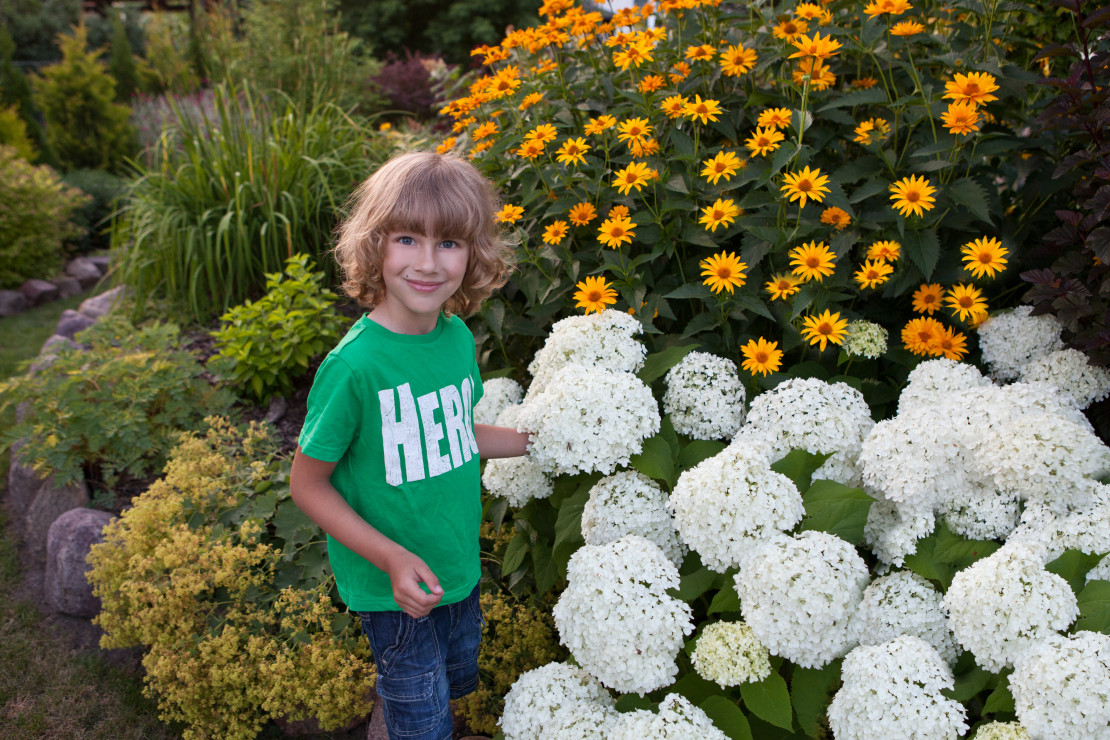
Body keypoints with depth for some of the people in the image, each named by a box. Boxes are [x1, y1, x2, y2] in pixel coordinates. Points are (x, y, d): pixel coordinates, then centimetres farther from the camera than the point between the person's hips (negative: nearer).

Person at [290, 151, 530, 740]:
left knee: (457, 681, 28)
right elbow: (307, 483, -18)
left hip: (460, 569, 6)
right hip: (393, 588, -6)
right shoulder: (354, 366, -27)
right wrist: (392, 557, -25)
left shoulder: (458, 337, -8)